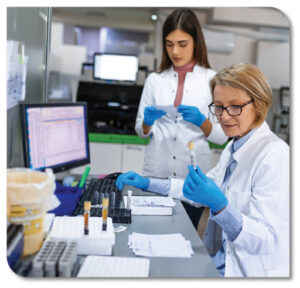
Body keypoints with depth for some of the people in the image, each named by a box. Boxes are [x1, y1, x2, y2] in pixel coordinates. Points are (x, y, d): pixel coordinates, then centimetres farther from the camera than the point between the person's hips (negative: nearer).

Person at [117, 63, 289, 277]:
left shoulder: (274, 156, -21)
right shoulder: (234, 147, 8)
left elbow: (267, 240, -24)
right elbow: (204, 187, 21)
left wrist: (220, 205, -38)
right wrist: (147, 183, 16)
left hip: (249, 274, -8)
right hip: (222, 263, 8)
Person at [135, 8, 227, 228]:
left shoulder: (212, 79, 0)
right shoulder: (155, 80, 5)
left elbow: (222, 136, -1)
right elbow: (141, 131, 10)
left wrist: (201, 121, -19)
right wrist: (148, 121, -11)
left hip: (193, 177, -1)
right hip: (156, 173, 2)